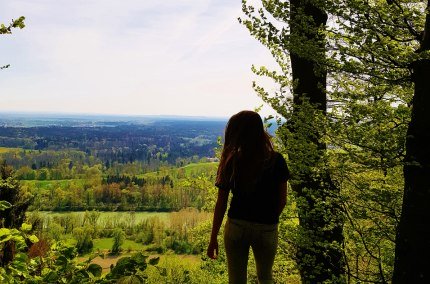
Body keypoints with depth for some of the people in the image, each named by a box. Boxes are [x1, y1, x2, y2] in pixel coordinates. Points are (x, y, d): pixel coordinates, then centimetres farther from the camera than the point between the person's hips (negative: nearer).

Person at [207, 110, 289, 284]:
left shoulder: (231, 163, -9)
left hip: (236, 227, 0)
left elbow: (221, 203, -6)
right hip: (267, 229, 0)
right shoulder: (276, 161, -9)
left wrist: (213, 238, 3)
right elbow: (282, 201, -3)